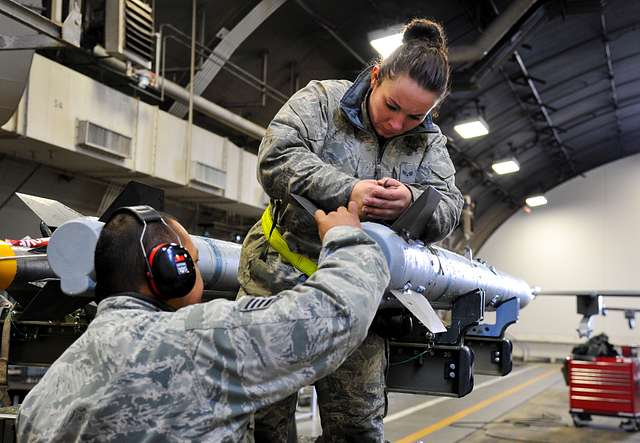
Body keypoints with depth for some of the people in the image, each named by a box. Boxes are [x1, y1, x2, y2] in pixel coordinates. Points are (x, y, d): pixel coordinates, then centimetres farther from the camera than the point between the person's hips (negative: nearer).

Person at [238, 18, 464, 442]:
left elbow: (448, 210, -1)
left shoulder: (430, 142, 7)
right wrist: (347, 190, -31)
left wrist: (412, 201, -24)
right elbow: (277, 157, -18)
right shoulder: (322, 99, -5)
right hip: (284, 275, -3)